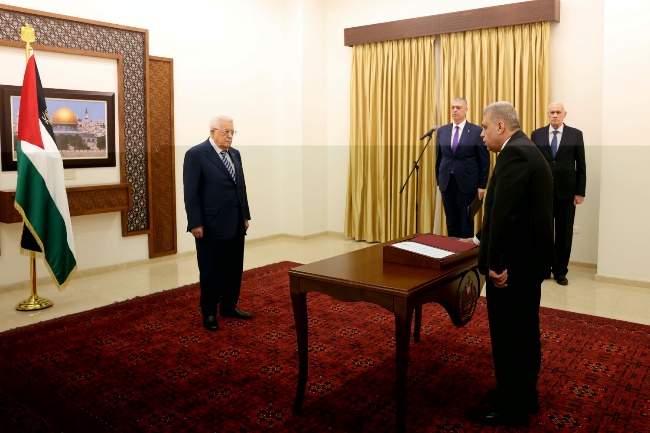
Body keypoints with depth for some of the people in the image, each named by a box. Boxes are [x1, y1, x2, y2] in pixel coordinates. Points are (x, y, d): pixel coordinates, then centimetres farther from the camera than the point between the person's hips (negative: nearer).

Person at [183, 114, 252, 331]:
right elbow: (190, 192, -12)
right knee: (211, 271, 6)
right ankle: (209, 312, 21)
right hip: (211, 225, -6)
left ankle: (229, 306, 29)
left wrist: (245, 215, 12)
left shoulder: (235, 154, 11)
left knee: (234, 268, 13)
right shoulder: (196, 154, -9)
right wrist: (195, 223, -15)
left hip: (235, 224, 7)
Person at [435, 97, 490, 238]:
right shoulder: (442, 131, 7)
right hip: (447, 182, 3)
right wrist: (438, 180, 10)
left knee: (466, 222, 5)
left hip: (466, 183, -3)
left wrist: (482, 185, -4)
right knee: (451, 222, 9)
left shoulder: (477, 131, -4)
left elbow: (484, 161, -2)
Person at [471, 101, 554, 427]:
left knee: (508, 336, 2)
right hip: (529, 258, 10)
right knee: (524, 332, 20)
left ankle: (511, 409, 16)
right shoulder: (529, 151, 15)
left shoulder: (514, 154, -18)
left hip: (513, 262, -10)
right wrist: (484, 240, 13)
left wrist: (494, 263, -23)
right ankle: (524, 395, 35)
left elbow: (503, 213, -26)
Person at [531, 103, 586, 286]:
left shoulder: (576, 134, 2)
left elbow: (581, 165, 1)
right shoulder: (537, 134, 4)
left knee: (564, 234, 6)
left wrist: (580, 192, -3)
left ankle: (561, 272, 17)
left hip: (566, 191, 0)